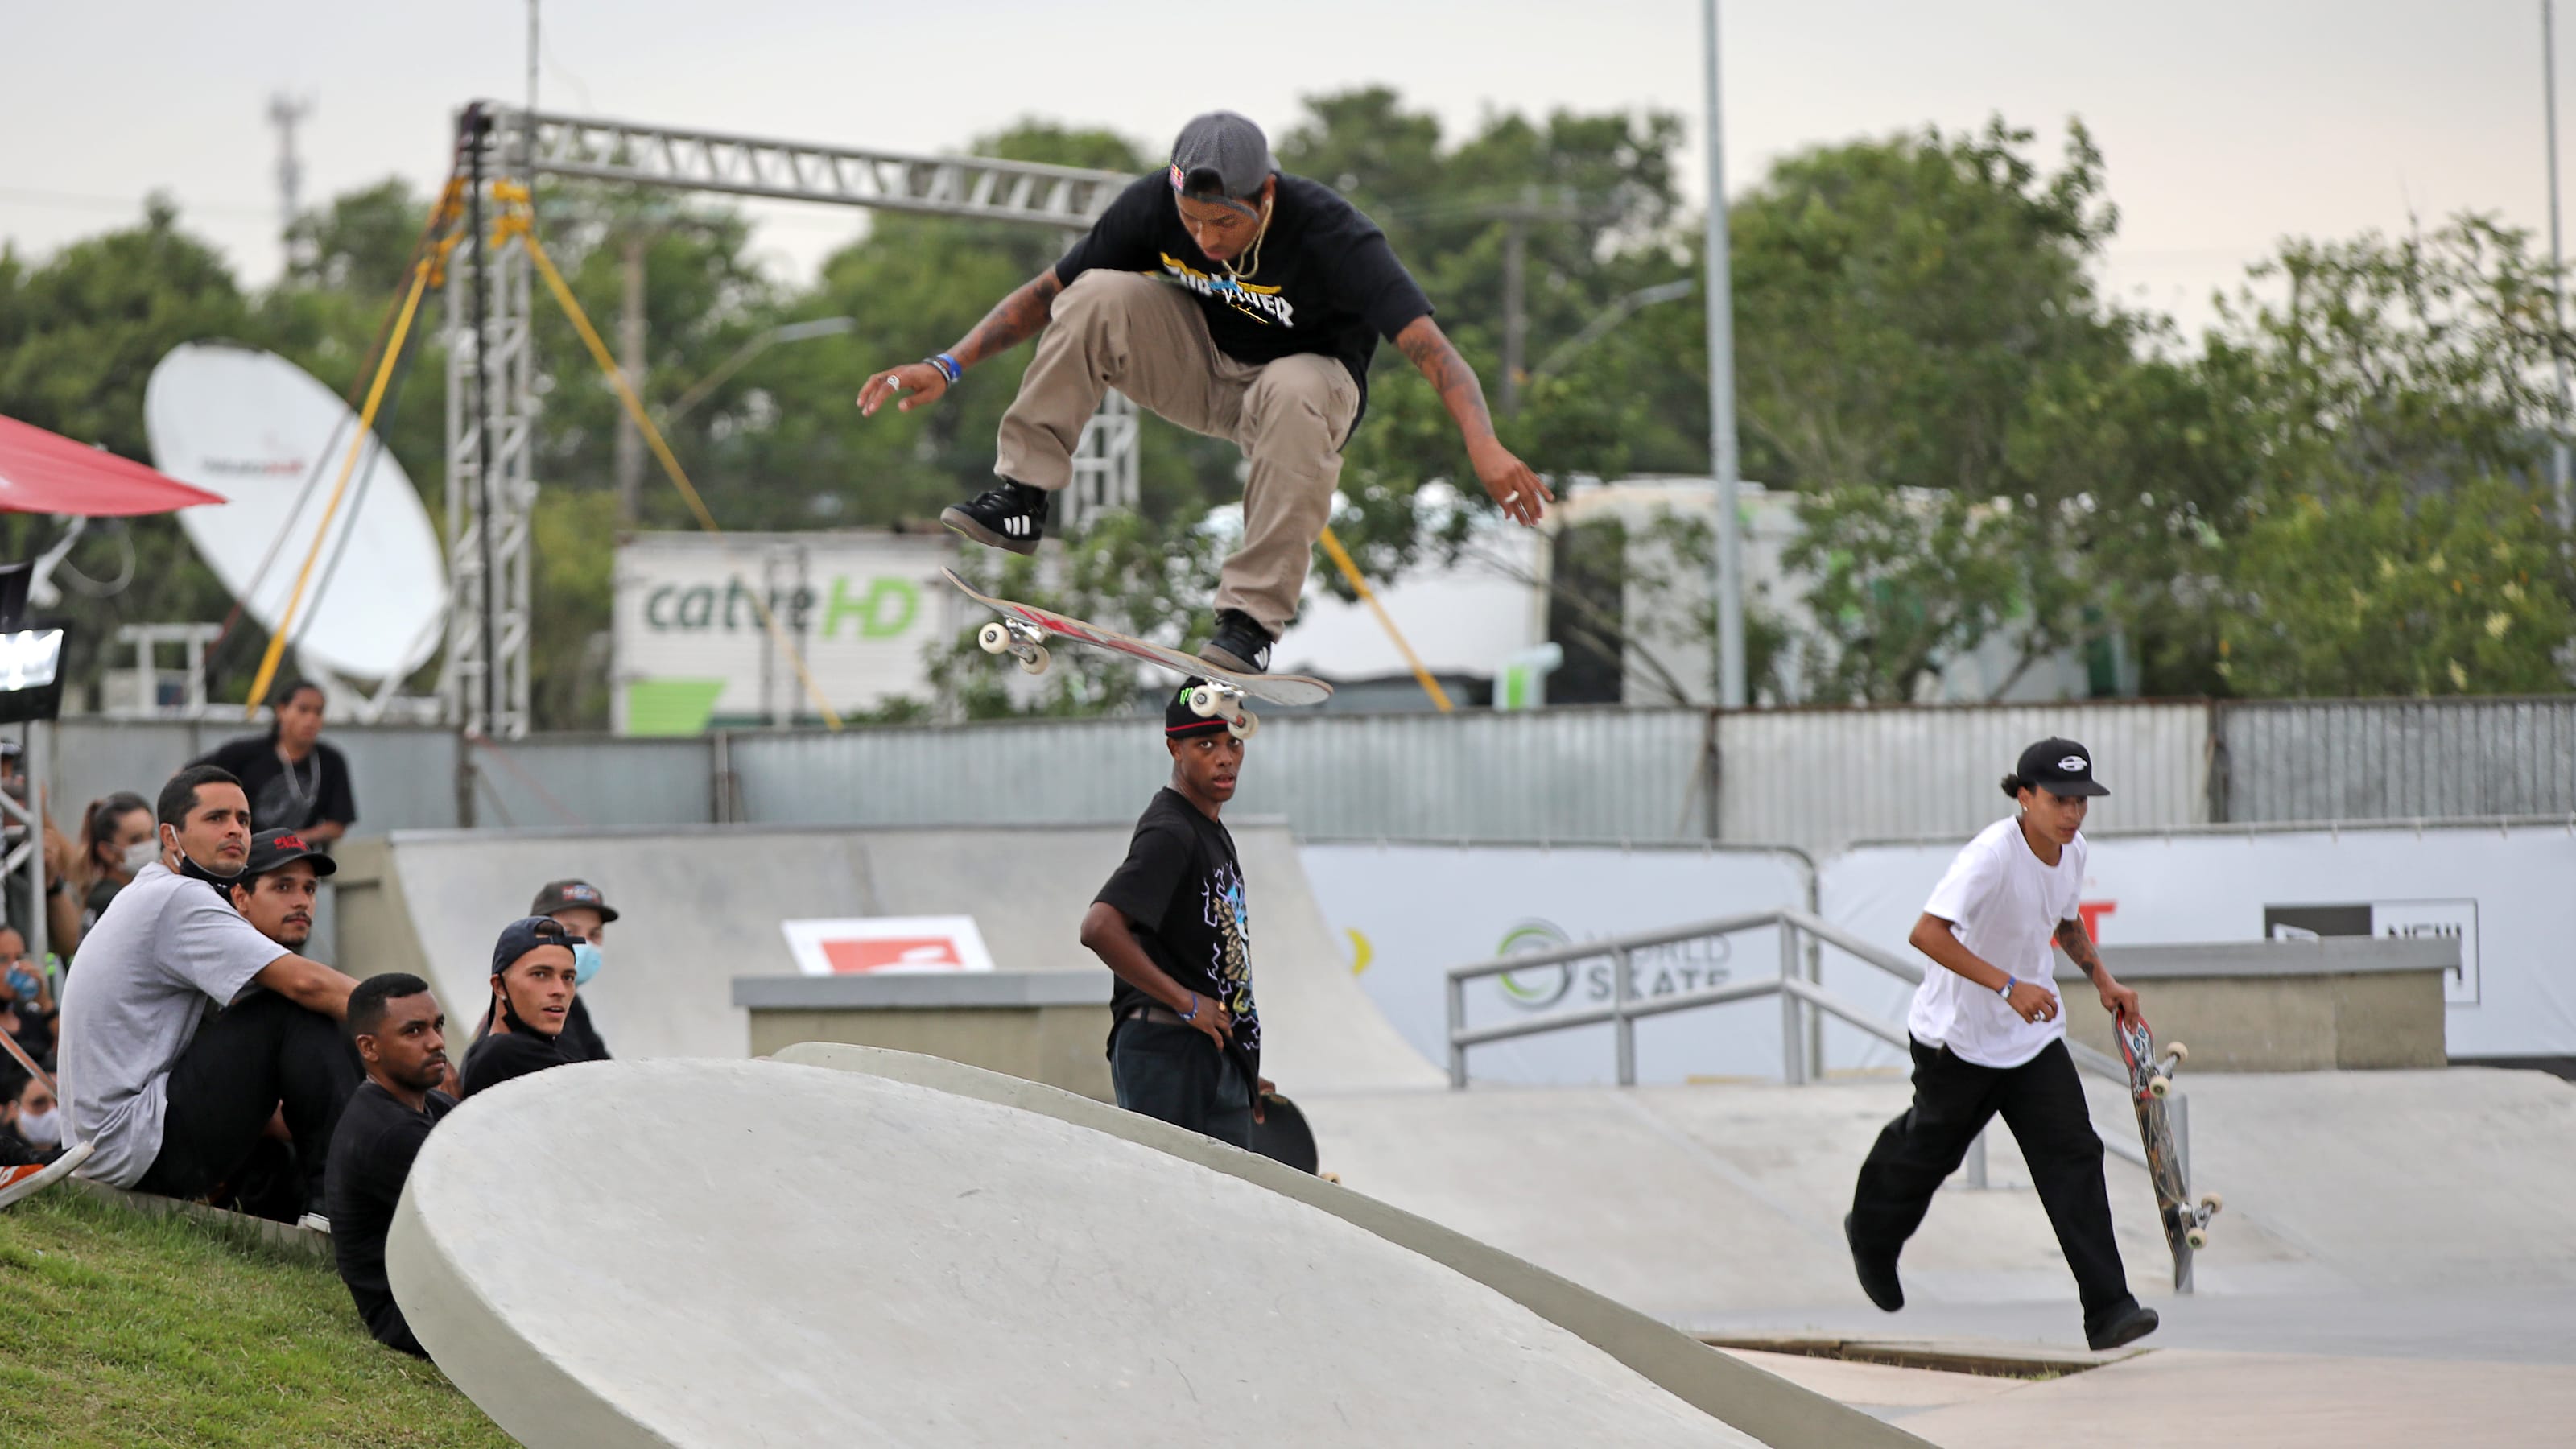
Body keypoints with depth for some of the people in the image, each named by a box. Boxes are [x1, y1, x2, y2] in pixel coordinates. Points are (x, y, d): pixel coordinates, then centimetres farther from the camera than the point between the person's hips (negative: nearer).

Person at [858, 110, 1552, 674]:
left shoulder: (1330, 234, -31)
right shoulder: (1155, 206, -19)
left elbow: (1430, 348, -39)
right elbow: (1046, 294, -7)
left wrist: (1484, 447, -55)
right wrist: (949, 366, -18)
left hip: (1309, 372, -3)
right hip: (1200, 366, 3)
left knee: (1294, 395, -40)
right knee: (1098, 295, -24)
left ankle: (1252, 617, -35)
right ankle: (1020, 498, -19)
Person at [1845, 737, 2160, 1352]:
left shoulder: (2071, 849, -2)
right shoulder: (1992, 855, -27)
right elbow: (1926, 933, -39)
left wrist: (2103, 981, 7)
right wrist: (2008, 986, -44)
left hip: (2033, 1036, 6)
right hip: (1958, 1034, -6)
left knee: (2074, 1155, -8)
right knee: (1931, 1145, 15)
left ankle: (2107, 1312, -13)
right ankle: (1873, 1233, 48)